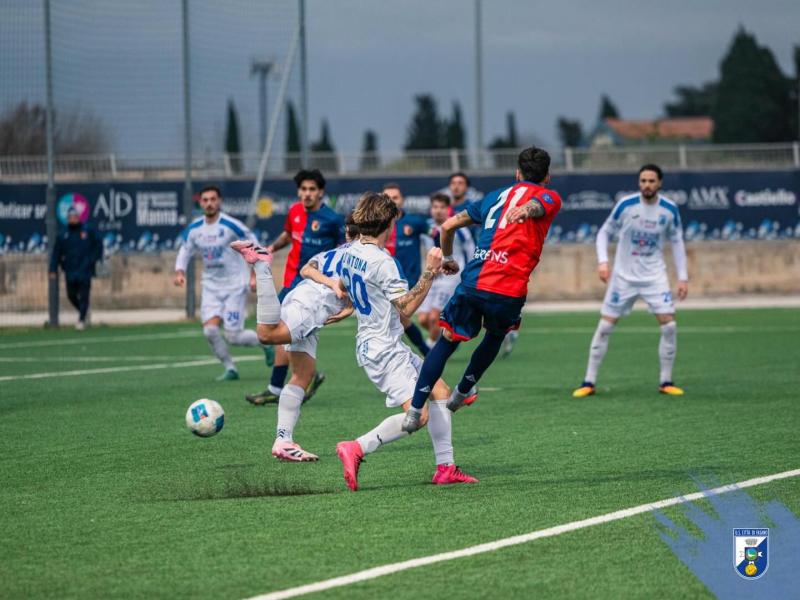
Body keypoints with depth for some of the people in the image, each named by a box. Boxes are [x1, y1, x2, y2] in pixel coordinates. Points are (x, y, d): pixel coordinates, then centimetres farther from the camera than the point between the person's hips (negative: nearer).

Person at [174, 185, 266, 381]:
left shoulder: (231, 225, -14)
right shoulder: (194, 229, 1)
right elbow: (185, 251, 15)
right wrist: (180, 272, -3)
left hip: (235, 286, -4)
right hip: (211, 287, 5)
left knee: (233, 336, -8)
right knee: (210, 329, -15)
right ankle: (230, 369, 3)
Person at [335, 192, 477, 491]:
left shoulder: (351, 252, 8)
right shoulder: (381, 261, -21)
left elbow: (342, 286, 26)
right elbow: (406, 307, -23)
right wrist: (430, 273, -24)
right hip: (383, 350, -11)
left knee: (440, 391, 13)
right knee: (418, 413, -18)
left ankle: (445, 467, 12)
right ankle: (356, 449, -18)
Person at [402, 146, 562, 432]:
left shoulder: (497, 195, 25)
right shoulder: (550, 197, 11)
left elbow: (448, 225, 28)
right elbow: (534, 205, -15)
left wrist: (448, 258, 43)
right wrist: (526, 211, -34)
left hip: (472, 282, 3)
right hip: (508, 290, -3)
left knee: (447, 341, 14)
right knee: (496, 336, 28)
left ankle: (414, 411, 4)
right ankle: (462, 392, 37)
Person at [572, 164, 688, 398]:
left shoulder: (670, 209, -6)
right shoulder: (625, 205, -11)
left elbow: (676, 241, 7)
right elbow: (605, 232, 1)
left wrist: (683, 277, 2)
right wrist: (602, 261, -14)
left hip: (655, 276, 1)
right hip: (624, 276, -1)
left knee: (669, 326, -10)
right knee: (604, 327, -2)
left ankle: (666, 382, 4)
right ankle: (589, 382, 8)